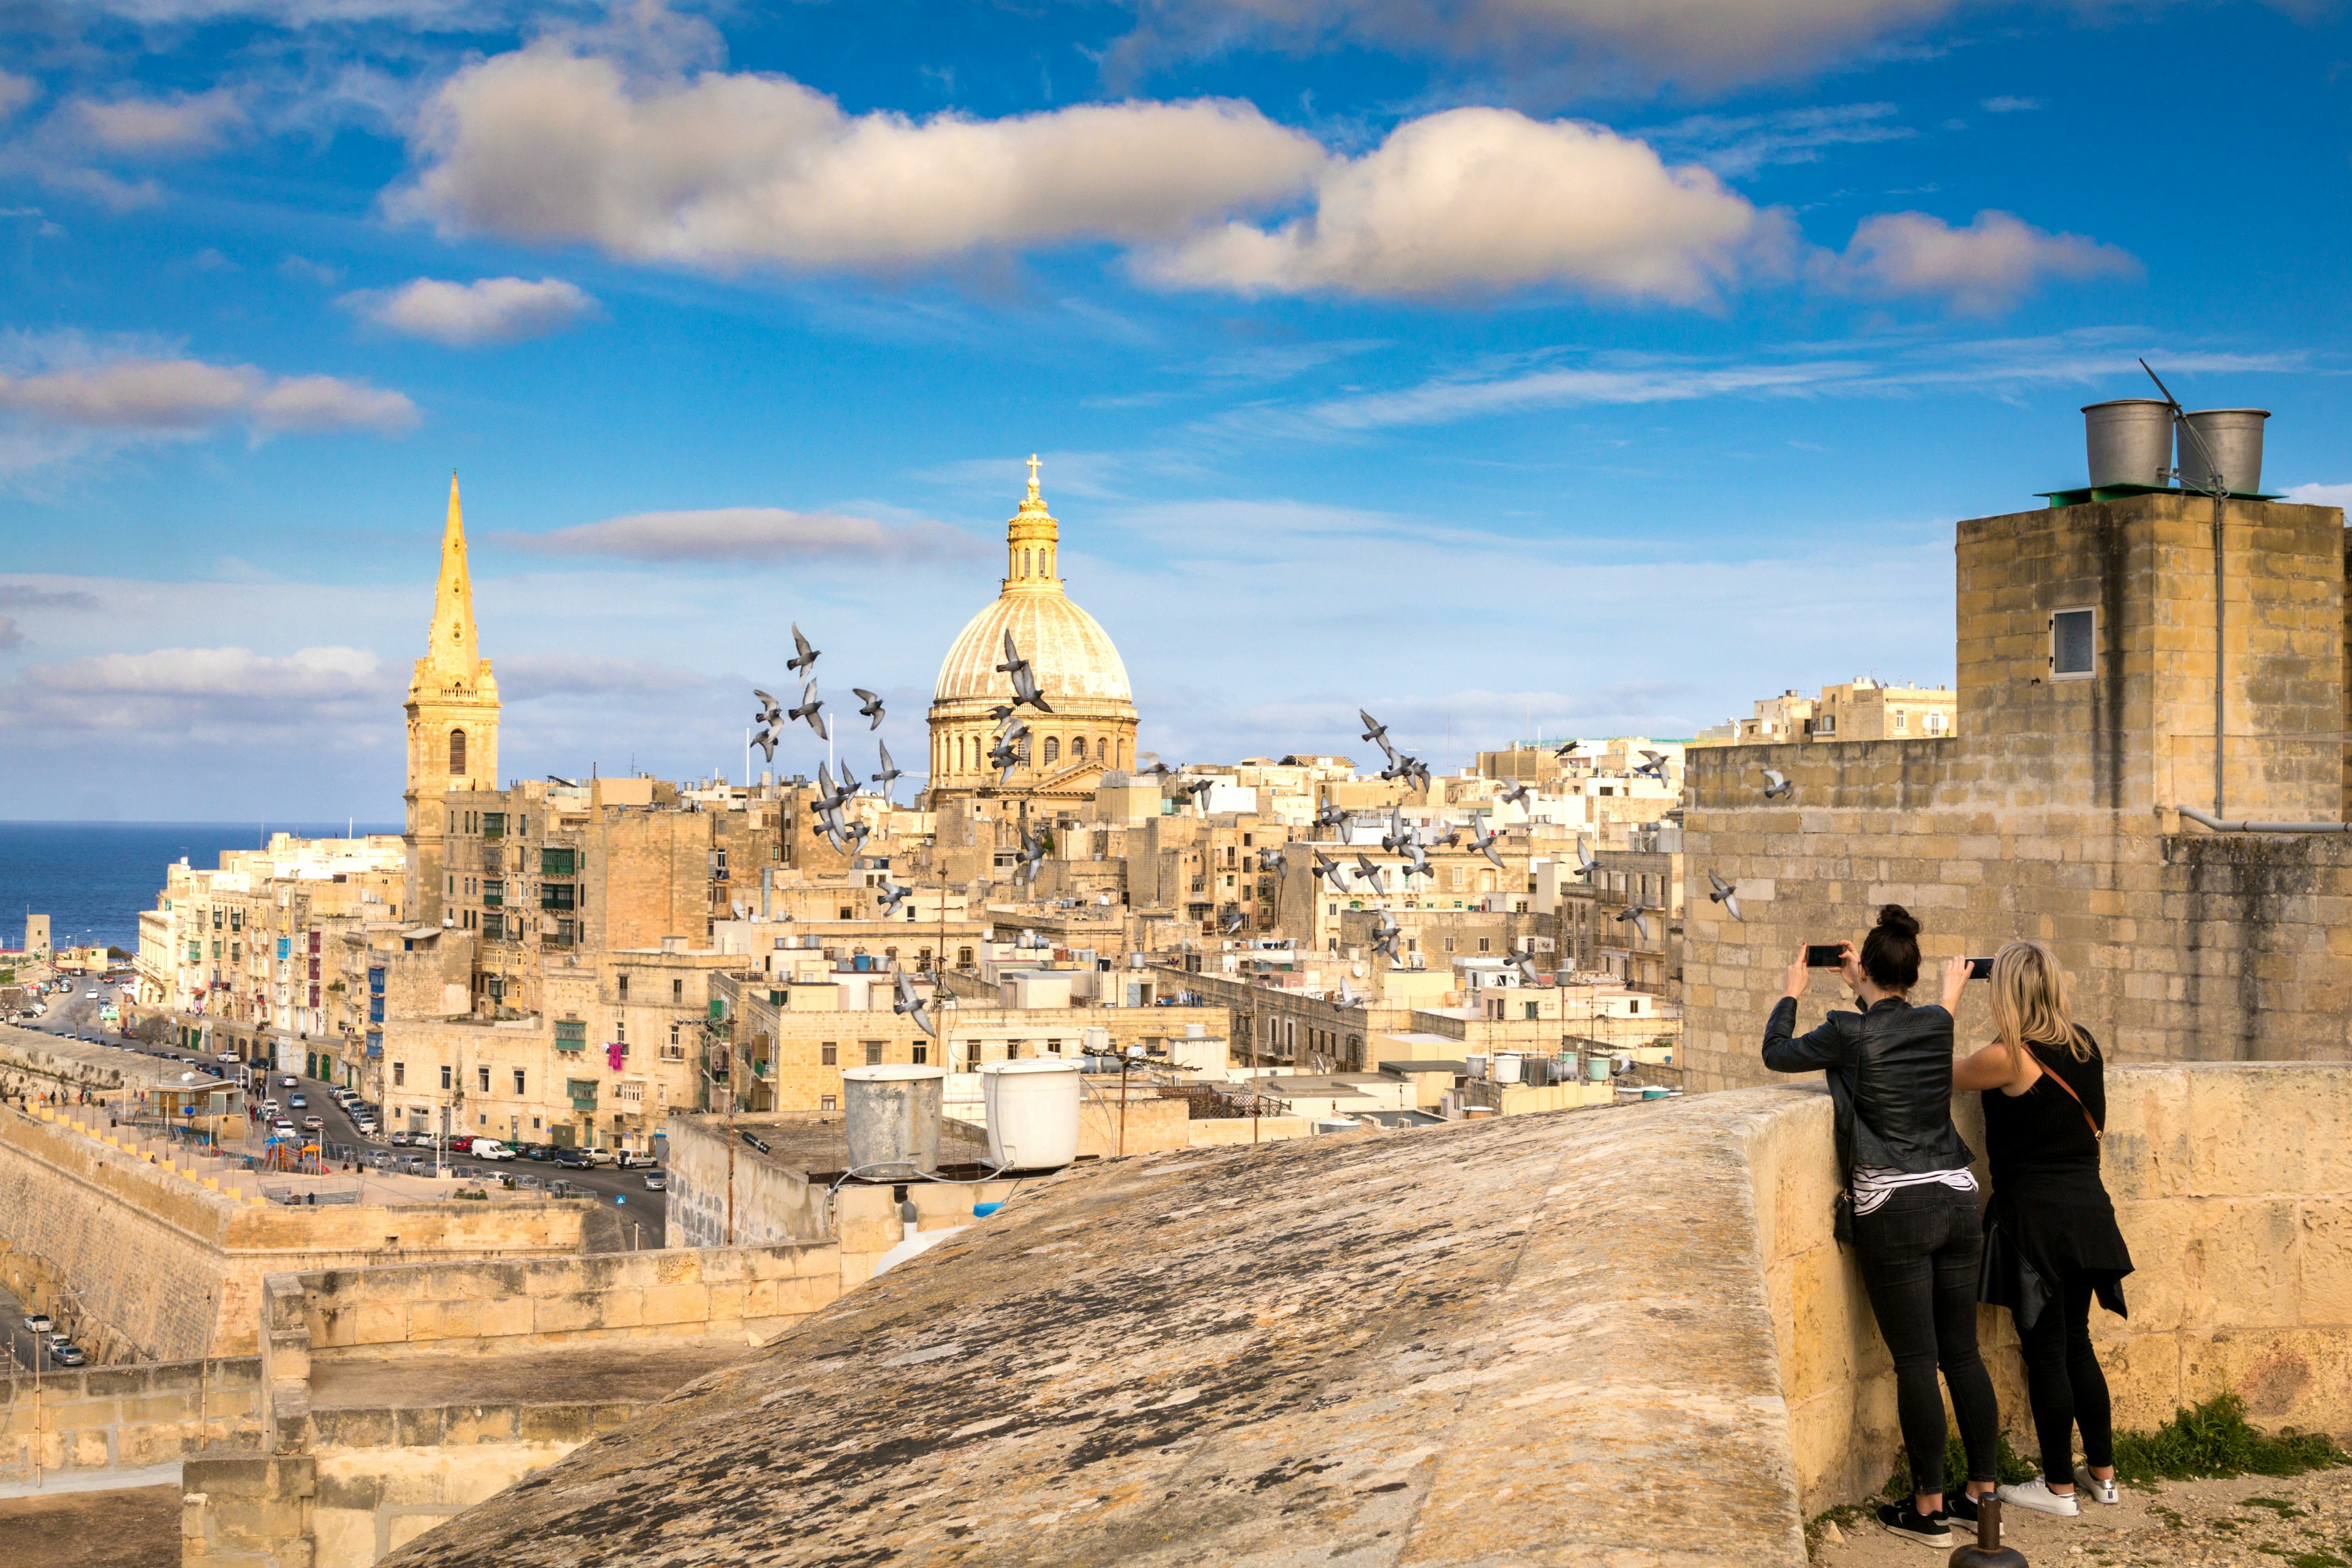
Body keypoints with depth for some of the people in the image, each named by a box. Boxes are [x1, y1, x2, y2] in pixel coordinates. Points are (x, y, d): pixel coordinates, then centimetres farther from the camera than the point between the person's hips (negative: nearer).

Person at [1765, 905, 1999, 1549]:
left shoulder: (1850, 1033, -9)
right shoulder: (1938, 1024, 4)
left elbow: (1777, 1053, 7)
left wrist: (1792, 992, 21)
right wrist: (1862, 989, 35)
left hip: (1895, 1211, -5)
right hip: (1956, 1200, 5)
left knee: (1916, 1360, -1)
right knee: (1963, 1351, 13)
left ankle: (1929, 1509, 5)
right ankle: (1984, 1490, 20)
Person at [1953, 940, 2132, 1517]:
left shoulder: (2008, 1057, -17)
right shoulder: (2084, 1045, 4)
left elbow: (1944, 1073, 0)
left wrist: (1948, 997, 8)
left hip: (2036, 1215, -7)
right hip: (2087, 1208, 7)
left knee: (2045, 1350, 2)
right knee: (2076, 1342, 18)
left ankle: (2059, 1487, 10)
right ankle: (2102, 1473, 25)